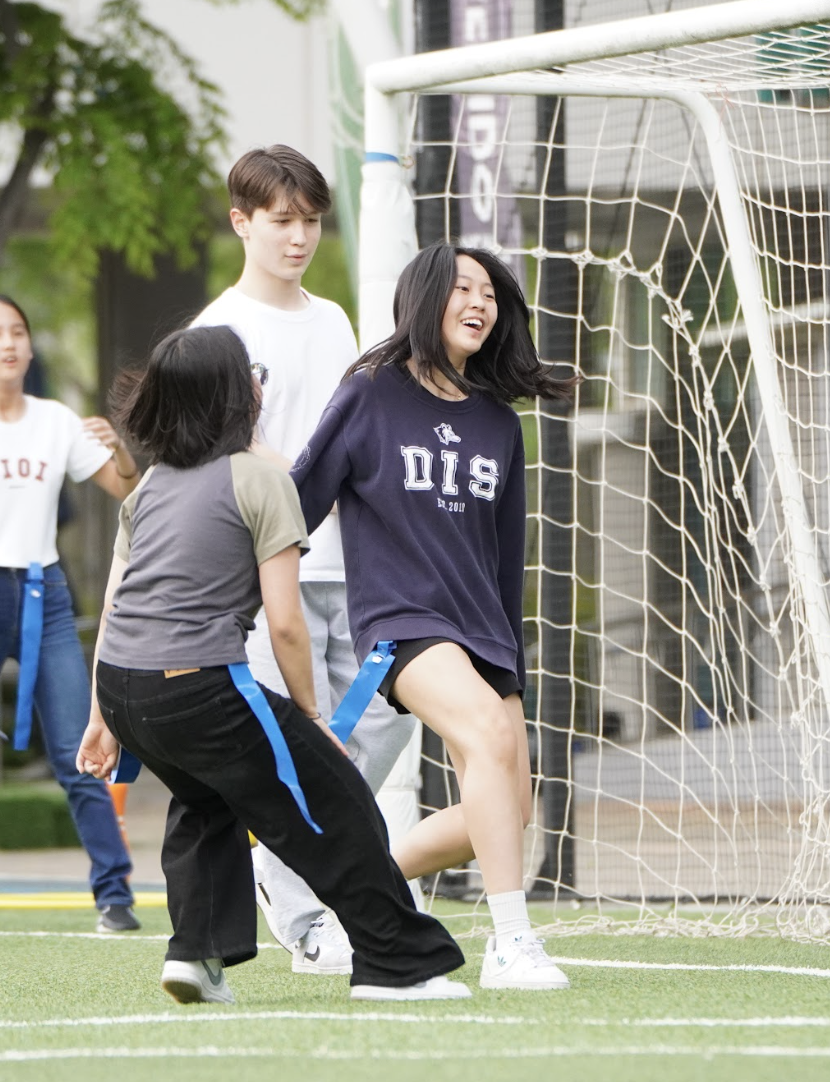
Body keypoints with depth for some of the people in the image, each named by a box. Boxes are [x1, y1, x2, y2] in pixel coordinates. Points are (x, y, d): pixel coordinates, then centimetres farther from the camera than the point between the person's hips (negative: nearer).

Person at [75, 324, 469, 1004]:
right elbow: (284, 621, -7)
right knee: (336, 805, 5)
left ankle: (198, 950, 21)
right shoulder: (260, 477, -1)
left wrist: (104, 719, 24)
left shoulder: (152, 483, 19)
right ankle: (400, 963, 8)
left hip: (120, 684, 7)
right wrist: (310, 713, 3)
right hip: (200, 686, -7)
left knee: (205, 795, 33)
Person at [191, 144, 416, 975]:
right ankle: (306, 924, 0)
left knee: (385, 717, -1)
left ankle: (284, 869, 16)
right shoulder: (222, 328, -4)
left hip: (346, 564, 7)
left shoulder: (332, 321, 17)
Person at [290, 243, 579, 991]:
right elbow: (302, 497, 2)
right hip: (399, 615, -6)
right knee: (489, 733, -31)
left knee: (508, 812, 0)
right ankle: (510, 943, -33)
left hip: (480, 623, 6)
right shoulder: (373, 395, -2)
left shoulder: (498, 423, 12)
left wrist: (512, 661, 20)